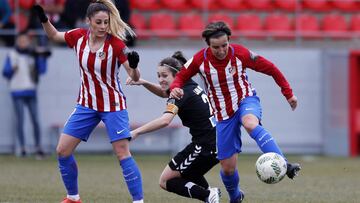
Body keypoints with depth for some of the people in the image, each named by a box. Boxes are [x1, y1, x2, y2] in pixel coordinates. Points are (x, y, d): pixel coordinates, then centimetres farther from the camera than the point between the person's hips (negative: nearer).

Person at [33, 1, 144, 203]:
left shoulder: (115, 44, -20)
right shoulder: (79, 36, -8)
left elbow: (135, 77, -22)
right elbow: (54, 35, 12)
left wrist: (134, 66, -45)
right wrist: (43, 19, -6)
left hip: (113, 105, -5)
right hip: (86, 104, 5)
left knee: (123, 154, -14)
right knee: (63, 150, 3)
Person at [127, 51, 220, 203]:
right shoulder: (190, 85, 11)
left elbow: (165, 120, -34)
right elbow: (165, 93, 31)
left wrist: (136, 132, -33)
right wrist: (143, 83, 15)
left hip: (206, 147, -9)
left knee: (166, 181, -1)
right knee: (187, 174, 33)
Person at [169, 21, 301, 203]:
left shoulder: (240, 54, -15)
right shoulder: (200, 60, -12)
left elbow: (270, 68, -4)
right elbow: (180, 77, 2)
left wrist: (288, 93, -2)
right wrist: (175, 88, -23)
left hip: (245, 101, -2)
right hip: (223, 114, 2)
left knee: (250, 124, -41)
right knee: (228, 167, 2)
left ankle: (285, 166, -53)